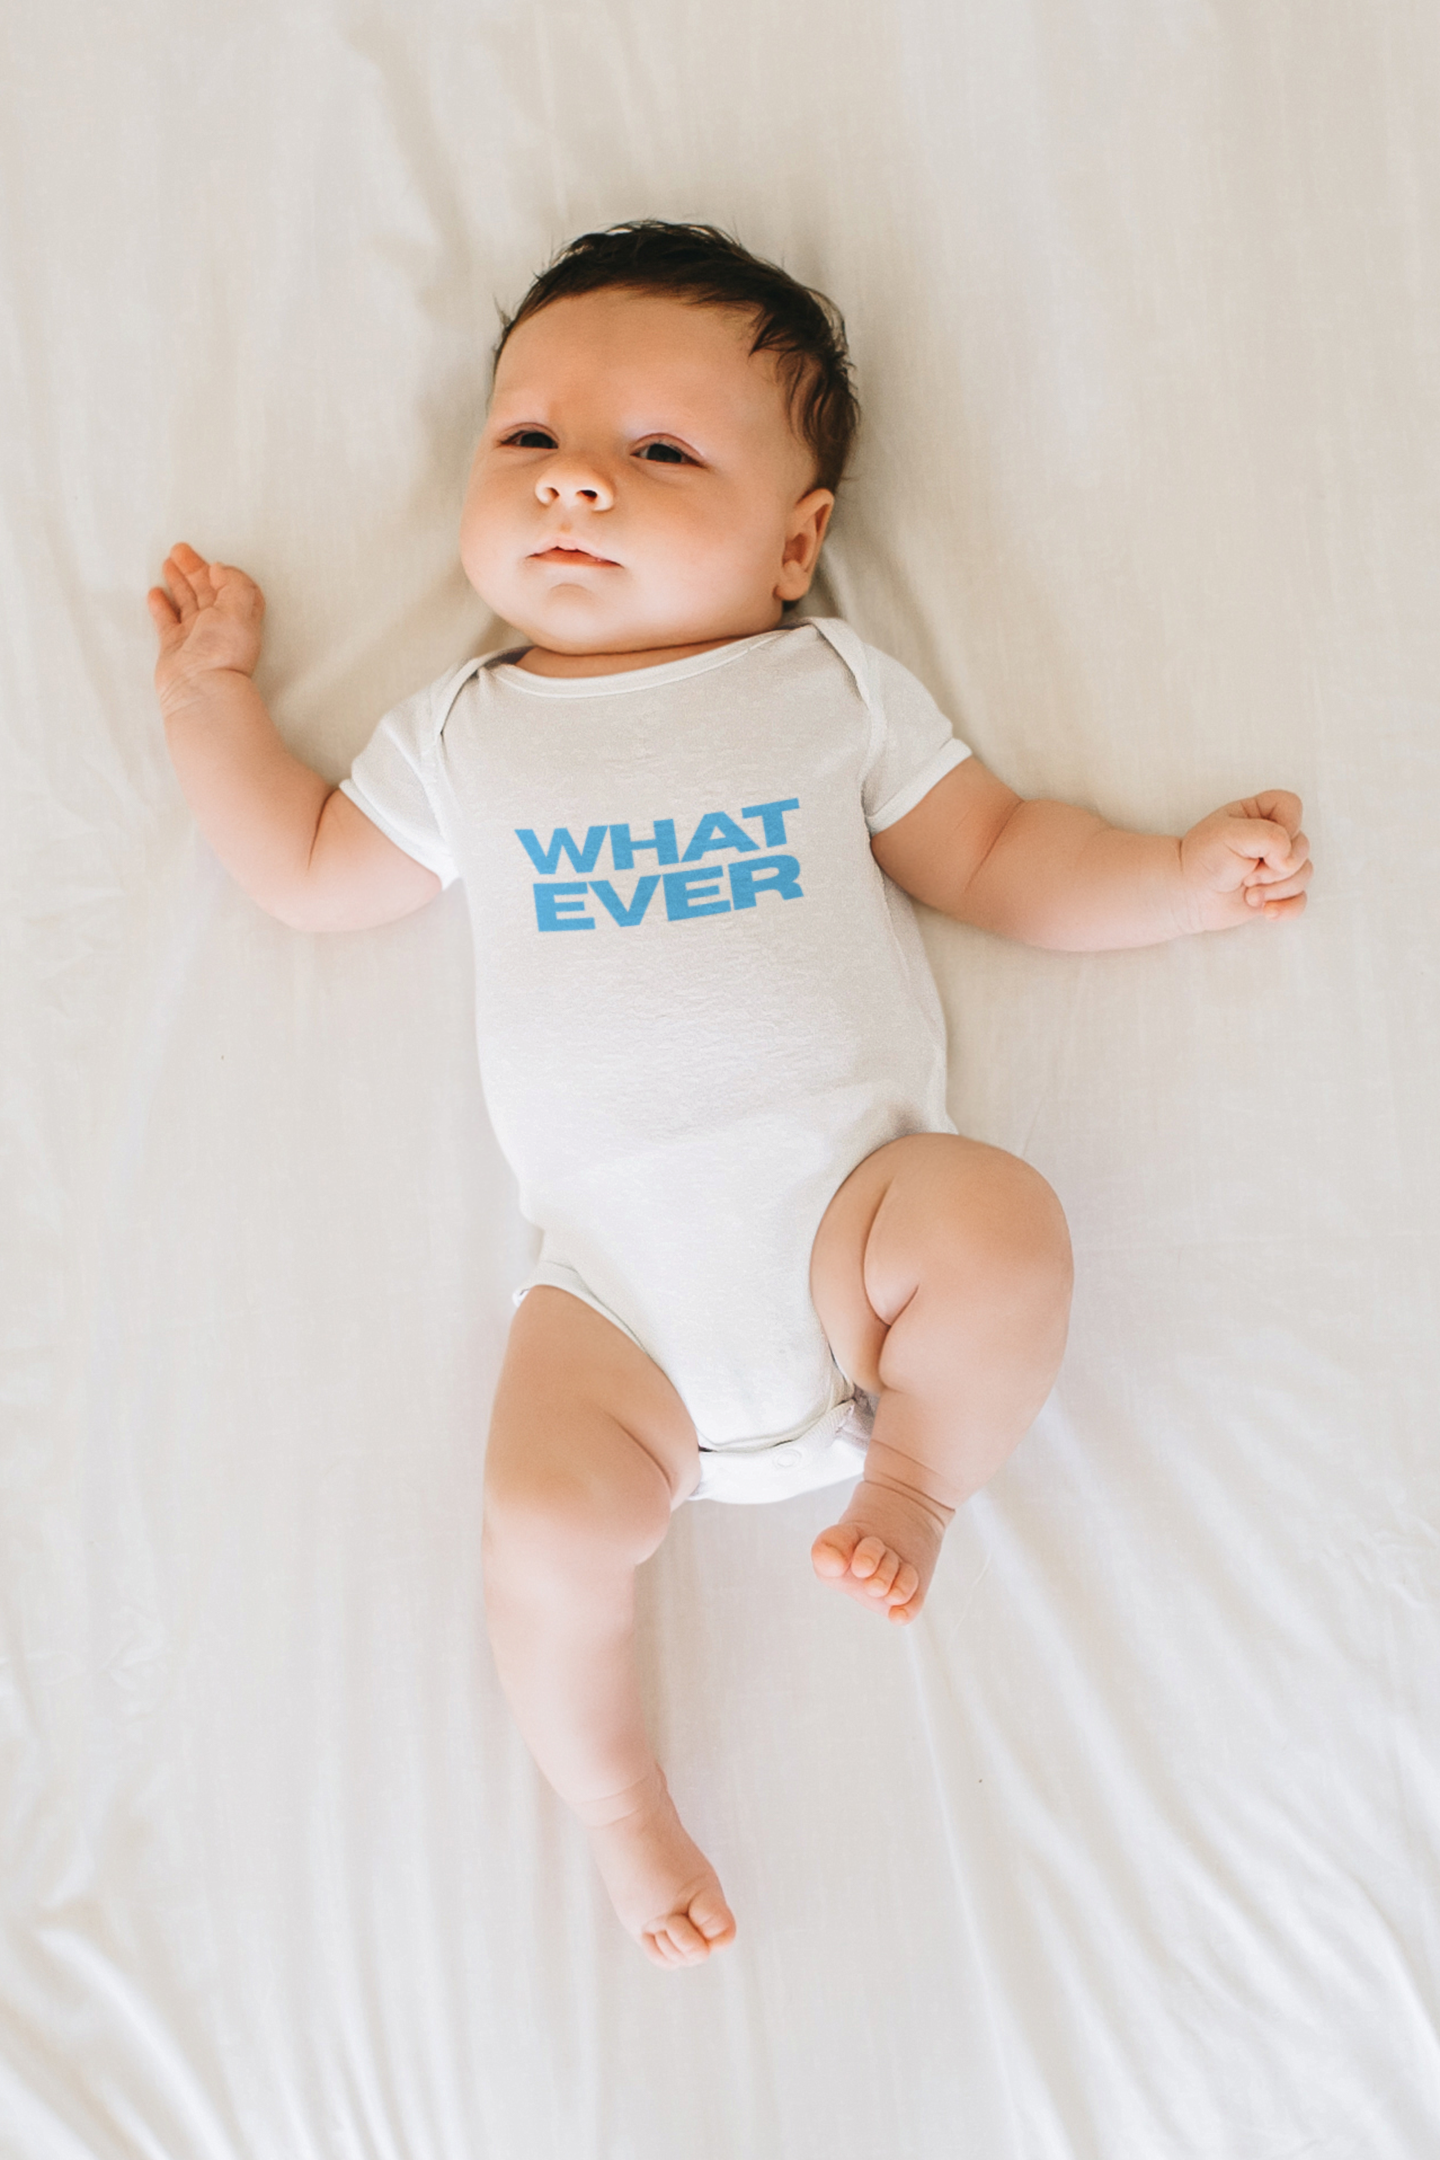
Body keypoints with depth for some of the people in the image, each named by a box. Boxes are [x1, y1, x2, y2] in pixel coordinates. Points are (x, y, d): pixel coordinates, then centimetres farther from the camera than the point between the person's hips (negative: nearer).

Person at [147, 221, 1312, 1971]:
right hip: (620, 1273, 1)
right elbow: (315, 876, 24)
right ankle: (611, 1799, 11)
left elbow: (999, 860, 12)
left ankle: (917, 1469, 1)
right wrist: (212, 696, 23)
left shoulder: (835, 691, 10)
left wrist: (1181, 874, 1)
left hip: (849, 1194, 0)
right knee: (545, 1527, -19)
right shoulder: (462, 732, 15)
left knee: (1003, 1232, -30)